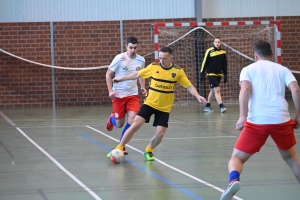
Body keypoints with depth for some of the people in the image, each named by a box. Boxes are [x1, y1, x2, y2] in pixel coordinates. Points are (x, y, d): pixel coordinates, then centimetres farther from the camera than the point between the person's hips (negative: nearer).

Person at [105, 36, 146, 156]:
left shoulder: (141, 60, -1)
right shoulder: (119, 58, -13)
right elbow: (108, 74, -6)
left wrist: (142, 87, 1)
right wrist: (110, 90, -16)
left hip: (133, 95, 3)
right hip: (118, 95, -3)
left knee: (132, 121, -15)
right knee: (119, 124, 4)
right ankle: (112, 118, 43)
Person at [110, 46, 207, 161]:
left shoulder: (178, 71, -7)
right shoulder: (153, 67, -5)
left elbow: (189, 86, -3)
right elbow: (137, 74, 8)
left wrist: (198, 96, -20)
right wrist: (122, 78, 14)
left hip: (164, 108, 0)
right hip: (149, 103, 0)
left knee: (160, 133, -5)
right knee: (135, 125, -13)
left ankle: (148, 151, 23)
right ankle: (119, 148, 0)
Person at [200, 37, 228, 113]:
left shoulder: (223, 52, 5)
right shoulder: (209, 51, -9)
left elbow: (224, 65, 14)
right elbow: (204, 63, -6)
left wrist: (225, 75, 13)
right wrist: (202, 74, -9)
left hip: (218, 74, 6)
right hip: (211, 74, -6)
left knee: (213, 91, 13)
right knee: (217, 90, -14)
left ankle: (207, 106, 24)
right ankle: (221, 107, -19)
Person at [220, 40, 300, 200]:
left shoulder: (248, 69, 12)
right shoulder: (282, 69, 17)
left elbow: (245, 90, -7)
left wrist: (242, 116, -14)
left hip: (257, 121, -2)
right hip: (281, 120, 2)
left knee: (237, 158, 6)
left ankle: (234, 180, -27)